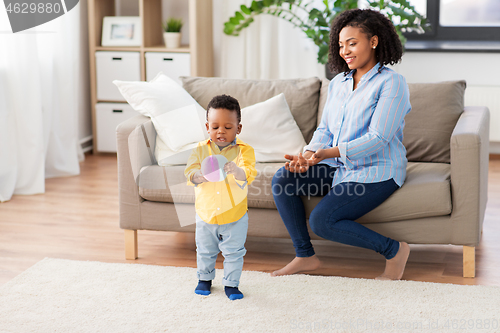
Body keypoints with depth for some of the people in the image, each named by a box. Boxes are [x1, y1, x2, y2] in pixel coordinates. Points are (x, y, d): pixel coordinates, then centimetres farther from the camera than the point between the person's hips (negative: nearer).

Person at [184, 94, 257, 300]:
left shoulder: (243, 150, -11)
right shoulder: (201, 149, -4)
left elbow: (248, 174, -24)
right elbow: (189, 172, -12)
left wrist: (235, 170, -46)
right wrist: (200, 175, -35)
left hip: (235, 215, -2)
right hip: (206, 213, 2)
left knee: (234, 252, 8)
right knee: (205, 251, 19)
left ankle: (231, 283, 26)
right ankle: (205, 278, 40)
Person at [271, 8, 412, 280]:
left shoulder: (391, 83, -11)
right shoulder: (338, 83, 12)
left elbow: (378, 139, -20)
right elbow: (325, 129, 12)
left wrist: (328, 153, -29)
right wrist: (308, 155, -11)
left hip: (376, 172, -7)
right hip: (339, 167, 8)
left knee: (321, 221, -23)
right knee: (283, 179, -14)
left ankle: (394, 250, -5)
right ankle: (305, 256, -2)